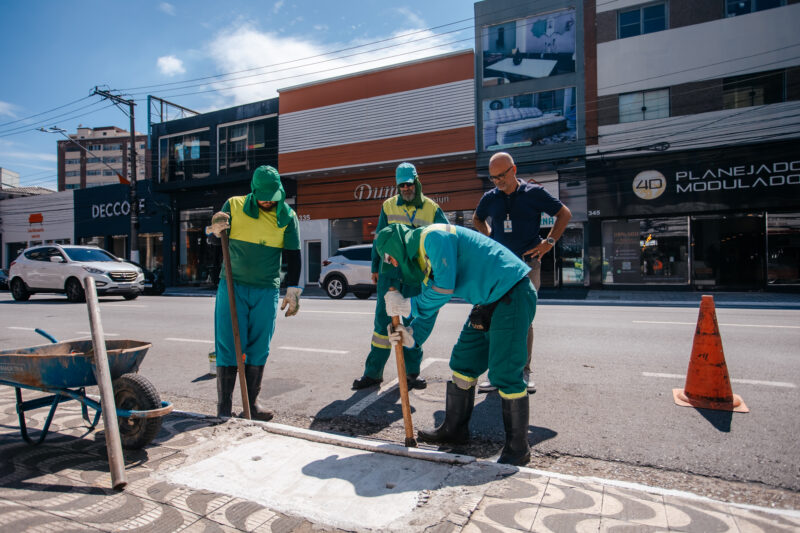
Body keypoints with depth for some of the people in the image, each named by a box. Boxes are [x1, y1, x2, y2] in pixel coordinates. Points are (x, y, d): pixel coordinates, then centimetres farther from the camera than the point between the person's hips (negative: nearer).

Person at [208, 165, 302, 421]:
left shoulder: (287, 217, 2)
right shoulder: (234, 206, 0)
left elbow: (293, 256, 3)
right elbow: (215, 235, 9)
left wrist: (293, 291, -3)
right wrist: (216, 229, -15)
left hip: (266, 291, 1)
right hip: (232, 286, -1)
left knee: (259, 349, 6)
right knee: (229, 347, -2)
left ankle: (252, 402, 19)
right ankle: (223, 407, 9)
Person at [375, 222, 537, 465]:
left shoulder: (433, 236, -16)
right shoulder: (422, 258, 14)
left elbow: (444, 288, -21)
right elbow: (429, 305, 15)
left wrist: (408, 305, -8)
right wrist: (412, 336, -2)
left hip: (512, 293, -10)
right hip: (489, 300, 10)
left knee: (504, 372, -10)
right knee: (463, 362, 11)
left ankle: (518, 447, 6)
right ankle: (455, 428, 25)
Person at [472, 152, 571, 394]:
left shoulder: (534, 193, 0)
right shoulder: (490, 198, 8)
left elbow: (564, 214, 8)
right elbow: (477, 219, 28)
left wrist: (549, 242, -1)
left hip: (528, 266, -2)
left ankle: (524, 372, 14)